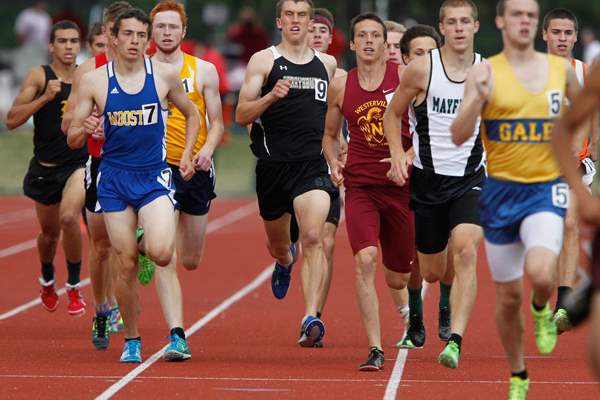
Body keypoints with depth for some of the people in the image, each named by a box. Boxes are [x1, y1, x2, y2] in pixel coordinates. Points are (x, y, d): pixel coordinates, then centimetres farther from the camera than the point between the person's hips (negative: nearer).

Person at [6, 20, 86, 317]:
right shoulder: (39, 76, -7)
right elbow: (12, 120, -15)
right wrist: (45, 97, -24)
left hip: (80, 162, 0)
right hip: (46, 166, 0)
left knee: (69, 217, -26)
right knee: (49, 233, 15)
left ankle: (74, 286, -8)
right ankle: (47, 281, 47)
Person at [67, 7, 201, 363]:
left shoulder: (165, 75, -1)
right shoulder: (94, 81, -2)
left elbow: (192, 115, 16)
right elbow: (72, 140, 2)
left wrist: (187, 155, 5)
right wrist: (85, 130, -21)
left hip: (155, 177, 0)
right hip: (114, 179, 0)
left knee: (161, 254, -22)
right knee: (126, 267, 0)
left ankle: (147, 243, 16)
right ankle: (132, 341, 17)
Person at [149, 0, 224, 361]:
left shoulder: (203, 71, 5)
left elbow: (216, 122, 6)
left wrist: (207, 149, -13)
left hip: (196, 170, 2)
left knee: (191, 261, 13)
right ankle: (177, 336, -15)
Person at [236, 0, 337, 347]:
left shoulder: (327, 64, 10)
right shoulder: (263, 61, 0)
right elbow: (241, 115, -5)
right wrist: (270, 97, -21)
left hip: (313, 164, 0)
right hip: (273, 164, 0)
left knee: (313, 237, -22)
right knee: (277, 244, 18)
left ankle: (311, 318, -28)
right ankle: (285, 262, 57)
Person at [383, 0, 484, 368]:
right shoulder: (421, 68, -7)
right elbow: (393, 114, 5)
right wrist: (398, 154, -10)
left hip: (470, 179, 0)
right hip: (428, 180, 0)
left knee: (465, 253, -25)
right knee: (433, 271, 8)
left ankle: (455, 341, -28)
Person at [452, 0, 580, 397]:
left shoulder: (562, 69, 2)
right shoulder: (486, 72, -6)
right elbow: (458, 137, -15)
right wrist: (477, 99, -31)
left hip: (546, 190, 0)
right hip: (501, 192, 0)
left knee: (540, 274, -27)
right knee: (509, 296, 8)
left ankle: (542, 309, 8)